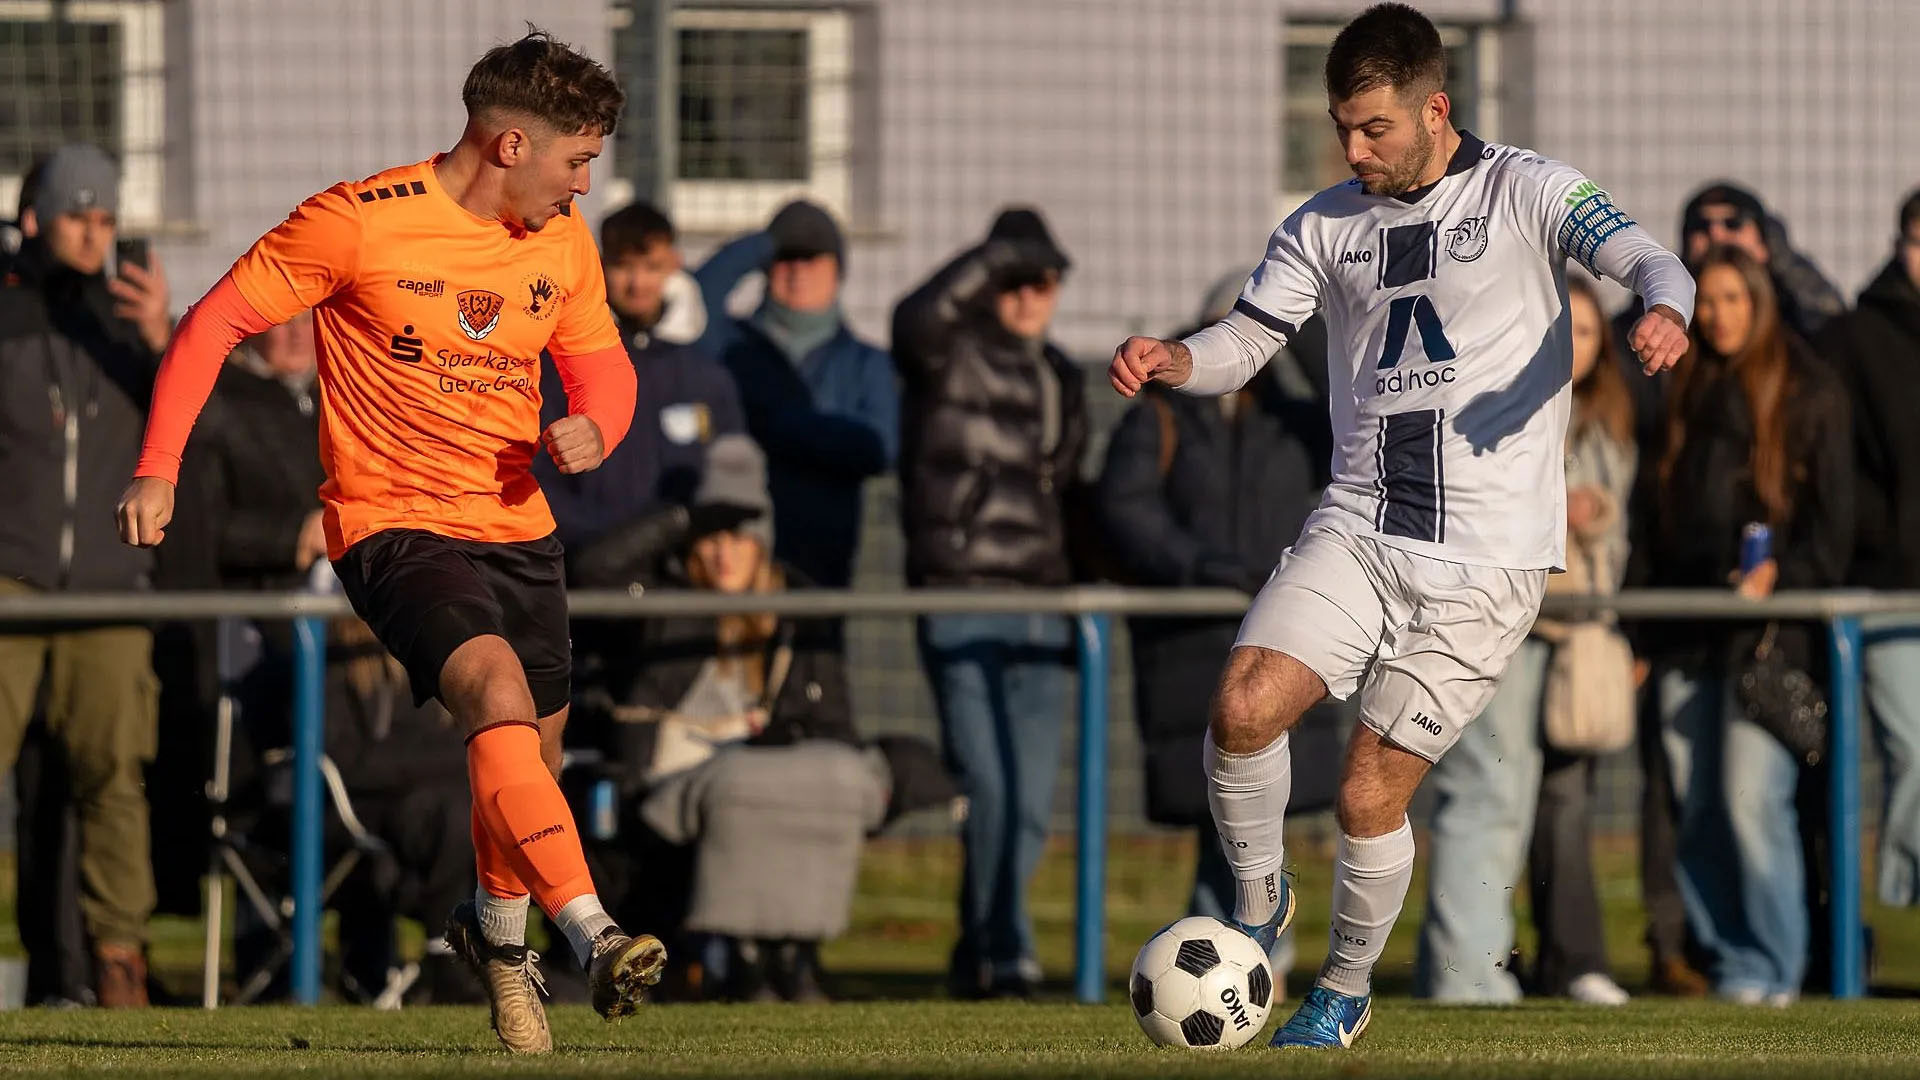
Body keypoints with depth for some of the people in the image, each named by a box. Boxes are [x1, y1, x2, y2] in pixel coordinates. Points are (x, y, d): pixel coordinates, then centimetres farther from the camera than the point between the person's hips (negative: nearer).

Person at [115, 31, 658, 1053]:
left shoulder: (562, 243, 5)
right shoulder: (360, 221, -13)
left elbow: (603, 366, 18)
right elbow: (216, 323, -6)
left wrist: (593, 429, -6)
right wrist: (157, 468, -13)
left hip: (517, 528, 7)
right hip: (392, 526, -6)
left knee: (528, 762, 14)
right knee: (497, 691, -30)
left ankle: (495, 925, 45)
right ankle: (594, 938, -39)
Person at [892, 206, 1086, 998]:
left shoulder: (1058, 378, 19)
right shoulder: (953, 355, -1)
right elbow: (915, 321, -25)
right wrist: (997, 257, -31)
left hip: (1041, 608, 6)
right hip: (961, 601, -6)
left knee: (1029, 804, 3)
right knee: (988, 789, -15)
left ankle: (979, 957, 15)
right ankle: (1004, 955, -11)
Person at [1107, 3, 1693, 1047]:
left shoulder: (1522, 192, -2)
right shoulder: (1327, 223, 11)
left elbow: (1647, 261, -13)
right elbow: (1246, 338, 10)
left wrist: (1662, 310, -38)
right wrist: (1172, 359, -14)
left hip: (1484, 563, -4)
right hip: (1357, 531, 4)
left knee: (1368, 799, -2)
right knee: (1243, 708, -21)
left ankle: (1345, 990, 24)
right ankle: (1259, 902, 6)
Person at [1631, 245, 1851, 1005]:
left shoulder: (1809, 393, 3)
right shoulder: (1687, 395, 18)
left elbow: (1832, 514, 0)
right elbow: (1654, 511, 20)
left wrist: (1781, 573, -15)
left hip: (1769, 631, -5)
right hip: (1685, 628, 5)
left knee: (1752, 795, -13)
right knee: (1696, 807, 2)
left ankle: (1771, 965, -6)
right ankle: (1723, 960, 8)